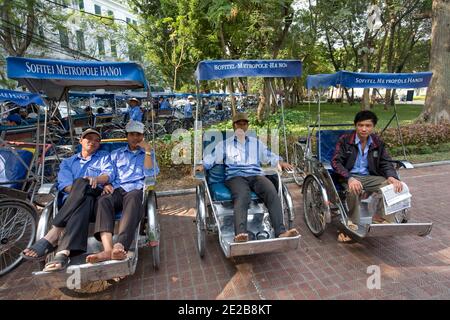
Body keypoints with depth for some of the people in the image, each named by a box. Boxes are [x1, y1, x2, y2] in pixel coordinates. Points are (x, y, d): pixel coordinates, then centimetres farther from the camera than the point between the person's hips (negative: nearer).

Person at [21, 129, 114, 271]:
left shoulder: (104, 156, 27)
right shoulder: (67, 162, 30)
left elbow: (109, 173, 3)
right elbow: (64, 182, 9)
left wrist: (96, 179, -20)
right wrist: (76, 191, -13)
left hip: (97, 198, -1)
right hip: (71, 201, 1)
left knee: (81, 183, -36)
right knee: (85, 200, -38)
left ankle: (51, 237, -44)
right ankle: (64, 252, -54)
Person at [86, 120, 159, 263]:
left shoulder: (148, 153, 25)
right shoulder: (116, 154, 30)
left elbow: (149, 173, 7)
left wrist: (147, 150, 2)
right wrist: (106, 184, -3)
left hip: (137, 190, -2)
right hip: (117, 190, 2)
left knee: (133, 199, -40)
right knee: (103, 200, -34)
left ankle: (120, 246, -58)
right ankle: (107, 249, -52)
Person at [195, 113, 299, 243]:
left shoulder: (256, 143, 29)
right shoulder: (225, 144, 24)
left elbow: (269, 156, 28)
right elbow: (212, 157, 18)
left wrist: (280, 162, 9)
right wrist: (202, 165, 0)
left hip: (256, 175, 3)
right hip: (235, 176, -2)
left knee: (272, 193, -29)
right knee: (242, 197, -37)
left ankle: (281, 232, -34)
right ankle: (240, 234, -53)